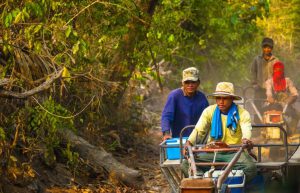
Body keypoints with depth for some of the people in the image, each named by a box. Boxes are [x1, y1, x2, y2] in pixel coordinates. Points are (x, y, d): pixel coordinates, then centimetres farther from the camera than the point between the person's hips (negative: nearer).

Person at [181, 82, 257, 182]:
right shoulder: (209, 111, 7)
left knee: (250, 168, -35)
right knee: (186, 164, -23)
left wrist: (245, 140, -42)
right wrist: (189, 142, -22)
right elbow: (199, 130, 0)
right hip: (212, 152, 2)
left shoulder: (242, 113, 0)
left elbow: (246, 130, -17)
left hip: (234, 152, -2)